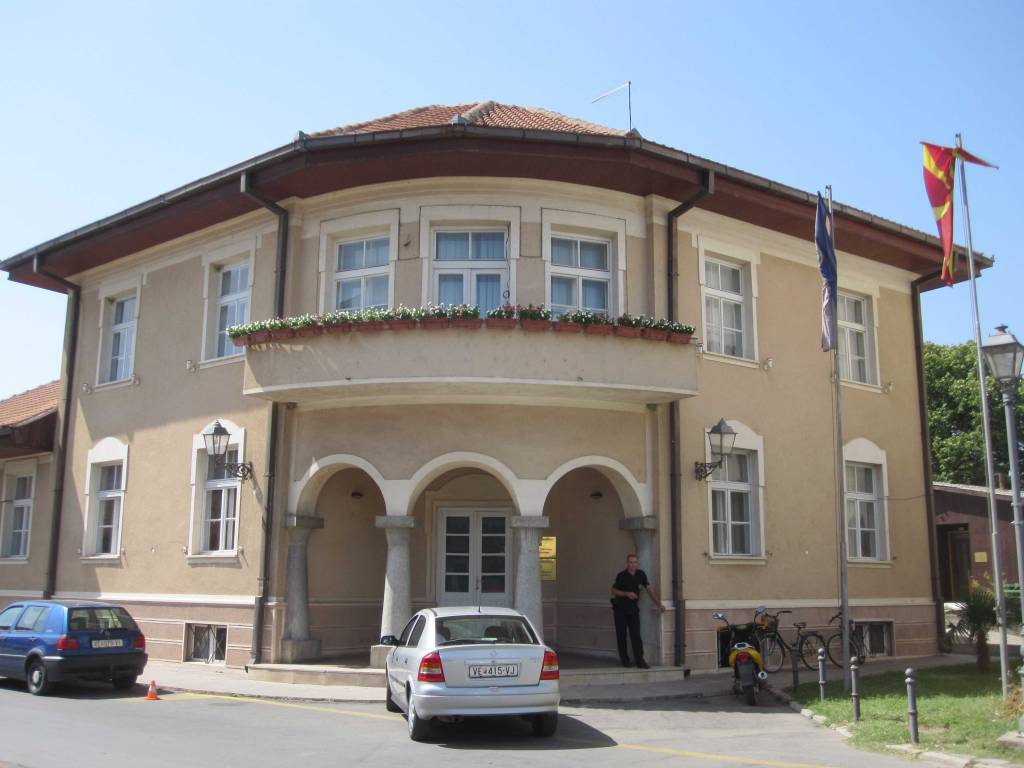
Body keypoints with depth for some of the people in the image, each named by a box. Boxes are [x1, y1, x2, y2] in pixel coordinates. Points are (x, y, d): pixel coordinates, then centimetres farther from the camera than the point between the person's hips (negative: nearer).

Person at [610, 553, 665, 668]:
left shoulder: (641, 574, 0)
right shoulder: (621, 575, -9)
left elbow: (649, 589, 1)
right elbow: (613, 591, -3)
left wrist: (659, 604, -3)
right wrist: (627, 593, -18)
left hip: (633, 608, 2)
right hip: (620, 608, -2)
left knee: (636, 635, -7)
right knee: (621, 635, 3)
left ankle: (639, 660, -9)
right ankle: (624, 659, 17)